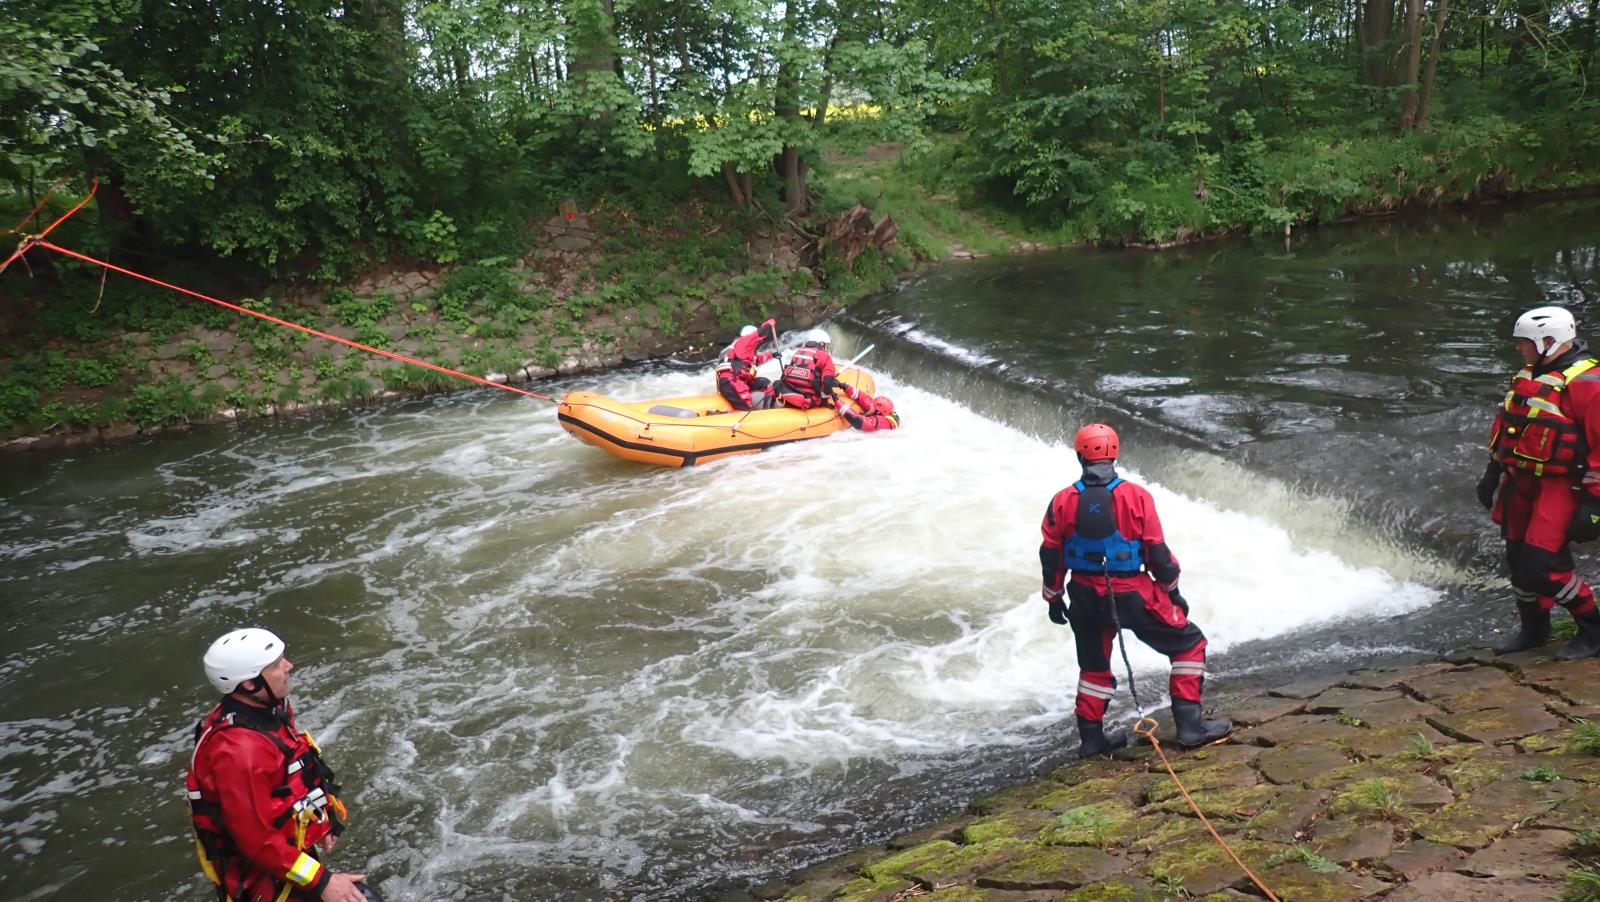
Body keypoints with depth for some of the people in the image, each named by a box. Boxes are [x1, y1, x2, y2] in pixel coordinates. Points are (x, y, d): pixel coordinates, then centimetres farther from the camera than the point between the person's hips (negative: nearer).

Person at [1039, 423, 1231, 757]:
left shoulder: (1062, 501, -5)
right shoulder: (1136, 496, -12)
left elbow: (1050, 556, 3)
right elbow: (1157, 551, -7)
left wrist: (1054, 599, 17)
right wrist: (1173, 590, 8)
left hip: (1085, 599, 4)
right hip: (1132, 596, -3)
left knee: (1093, 667, 23)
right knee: (1189, 644, 13)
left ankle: (1091, 737, 27)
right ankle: (1190, 726, 10)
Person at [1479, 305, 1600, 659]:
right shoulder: (1527, 377, 12)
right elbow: (1504, 424, 21)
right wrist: (1494, 471, 20)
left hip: (1559, 487, -8)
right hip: (1521, 483, 8)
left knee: (1542, 566, -13)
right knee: (1518, 561, 14)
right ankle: (1533, 629, 32)